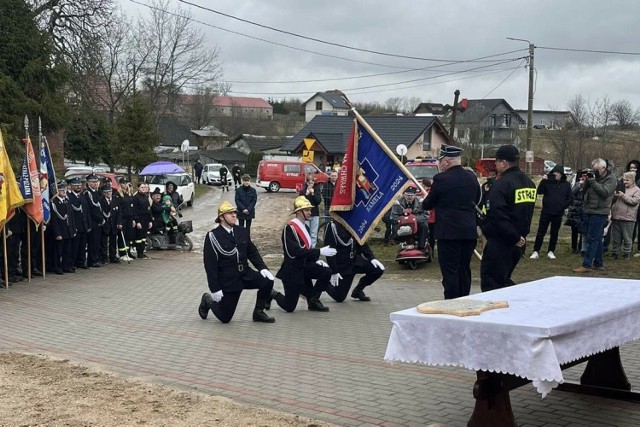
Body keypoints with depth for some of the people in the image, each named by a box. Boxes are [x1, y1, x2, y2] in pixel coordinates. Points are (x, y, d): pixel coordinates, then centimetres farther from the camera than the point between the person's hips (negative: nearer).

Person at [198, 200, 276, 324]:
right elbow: (210, 264, -14)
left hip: (245, 274, 5)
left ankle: (258, 312, 2)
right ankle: (208, 300, 32)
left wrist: (262, 268, -8)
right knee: (225, 318, 0)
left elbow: (252, 251, 9)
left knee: (267, 281, -19)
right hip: (227, 280, -5)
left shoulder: (242, 232, 3)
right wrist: (215, 289, -17)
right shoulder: (213, 236, -13)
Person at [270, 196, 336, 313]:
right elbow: (295, 251, -29)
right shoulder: (289, 228, -20)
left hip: (304, 267, 8)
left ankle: (313, 301, 0)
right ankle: (272, 294, 26)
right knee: (289, 307, -4)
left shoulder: (305, 228, 8)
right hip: (292, 271, -8)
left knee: (326, 271, -15)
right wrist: (320, 252, -30)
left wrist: (316, 260, -1)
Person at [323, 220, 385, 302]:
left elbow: (362, 243, 8)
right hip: (341, 266, -6)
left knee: (378, 269, -12)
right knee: (339, 297, -6)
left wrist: (372, 258, -6)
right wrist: (334, 272, -19)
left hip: (355, 260, 6)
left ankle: (357, 291, 10)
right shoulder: (332, 227, -16)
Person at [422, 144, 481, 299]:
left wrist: (424, 202, 21)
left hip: (448, 233, -6)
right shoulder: (471, 177, 5)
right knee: (464, 270, 15)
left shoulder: (441, 179, -12)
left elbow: (427, 205, -1)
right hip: (469, 232, 6)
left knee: (450, 272, -1)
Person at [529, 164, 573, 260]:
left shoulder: (566, 184, 3)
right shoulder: (547, 181, -1)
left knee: (554, 233, 10)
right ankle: (536, 251, 3)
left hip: (558, 213, 2)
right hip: (546, 212, -2)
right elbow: (539, 191, -11)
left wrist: (564, 206, -4)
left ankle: (551, 251, 19)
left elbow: (570, 198, 8)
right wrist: (543, 181, -21)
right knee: (541, 232, -1)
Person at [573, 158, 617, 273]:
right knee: (596, 239, 14)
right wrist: (587, 180, -2)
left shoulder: (611, 179, -6)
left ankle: (586, 265, -12)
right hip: (589, 211, 8)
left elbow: (604, 192, -19)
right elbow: (585, 191, 15)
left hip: (599, 213, -8)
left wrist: (592, 181, -19)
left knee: (592, 239, -10)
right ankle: (598, 263, 22)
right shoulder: (594, 176, 15)